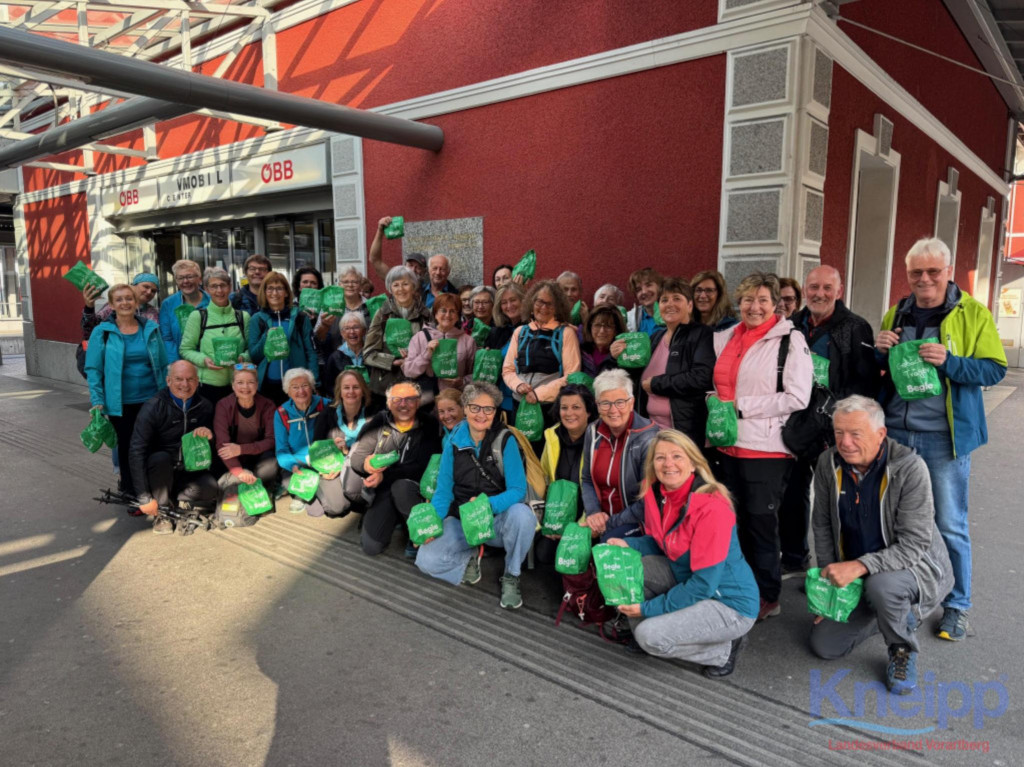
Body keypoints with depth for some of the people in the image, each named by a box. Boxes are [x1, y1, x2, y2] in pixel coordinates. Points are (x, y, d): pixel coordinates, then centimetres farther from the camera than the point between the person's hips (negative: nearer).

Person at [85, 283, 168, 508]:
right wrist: (97, 402, -9)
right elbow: (93, 369, -2)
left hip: (151, 399, 2)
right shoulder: (102, 332, -3)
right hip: (121, 403, -2)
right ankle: (131, 495, 24)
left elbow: (163, 365, 8)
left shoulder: (151, 329, 4)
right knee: (127, 448, 10)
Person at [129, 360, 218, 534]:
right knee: (161, 458, -35)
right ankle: (162, 513, -16)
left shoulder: (205, 407, -2)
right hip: (158, 472, -2)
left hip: (188, 472, 2)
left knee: (210, 487, -27)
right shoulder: (154, 407, -15)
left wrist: (209, 436, -18)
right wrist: (144, 498, -26)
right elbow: (137, 452, -20)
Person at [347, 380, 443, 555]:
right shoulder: (379, 424, 2)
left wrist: (385, 475, -21)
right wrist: (365, 464, -24)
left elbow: (423, 467, -13)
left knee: (401, 487, -37)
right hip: (384, 492, 3)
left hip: (414, 489, -2)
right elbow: (355, 456, 1)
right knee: (371, 546, -12)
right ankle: (395, 517, 19)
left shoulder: (429, 426, -6)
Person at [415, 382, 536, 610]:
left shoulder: (505, 440, -11)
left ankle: (511, 576, -8)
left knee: (522, 514, -36)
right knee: (426, 560, -21)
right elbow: (444, 488, 1)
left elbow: (518, 489, -16)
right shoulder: (454, 441, -2)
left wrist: (487, 505, -34)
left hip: (499, 520, -2)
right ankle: (471, 555, 11)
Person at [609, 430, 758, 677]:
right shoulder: (655, 493, -6)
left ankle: (725, 649, 2)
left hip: (730, 603, -7)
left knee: (650, 636, -21)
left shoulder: (712, 508, -28)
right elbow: (659, 544, 11)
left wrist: (649, 608, -20)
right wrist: (628, 545, -10)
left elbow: (704, 584, -26)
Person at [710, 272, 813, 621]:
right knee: (735, 520, 14)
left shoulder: (790, 340, -7)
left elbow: (797, 398, -15)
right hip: (728, 445, 6)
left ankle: (768, 596, 21)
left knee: (760, 522, 4)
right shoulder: (726, 338, 11)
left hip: (766, 448, -6)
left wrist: (741, 406, -15)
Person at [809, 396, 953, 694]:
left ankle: (903, 650, -6)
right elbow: (822, 527, 1)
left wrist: (860, 566, -39)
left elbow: (915, 544, -27)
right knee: (824, 646, 1)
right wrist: (829, 580, -3)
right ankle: (897, 615, 26)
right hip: (854, 576, 5)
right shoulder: (828, 463, -10)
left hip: (916, 566, -5)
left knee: (882, 585, -40)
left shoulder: (910, 467, -25)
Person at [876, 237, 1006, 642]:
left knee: (951, 526, 5)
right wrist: (879, 352, -6)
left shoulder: (973, 314, -2)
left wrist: (949, 362, -23)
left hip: (944, 438, -4)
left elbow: (995, 369, -7)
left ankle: (956, 606, 23)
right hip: (895, 433, 4)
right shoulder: (895, 315, 10)